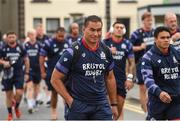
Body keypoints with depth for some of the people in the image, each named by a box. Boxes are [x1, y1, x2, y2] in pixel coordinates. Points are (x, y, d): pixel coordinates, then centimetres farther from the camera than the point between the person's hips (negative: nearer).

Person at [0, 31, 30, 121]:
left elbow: (26, 60, 8)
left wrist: (27, 73, 6)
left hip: (19, 74, 0)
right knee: (9, 94, 6)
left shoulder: (20, 48, 0)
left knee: (19, 93, -11)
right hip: (8, 74, 0)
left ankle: (17, 107, 20)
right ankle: (10, 114, 21)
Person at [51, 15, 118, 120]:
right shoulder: (73, 52, -9)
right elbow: (55, 79, -6)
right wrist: (70, 101, -11)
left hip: (101, 105, 4)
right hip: (77, 106, -3)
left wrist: (114, 104, 14)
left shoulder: (106, 51, 5)